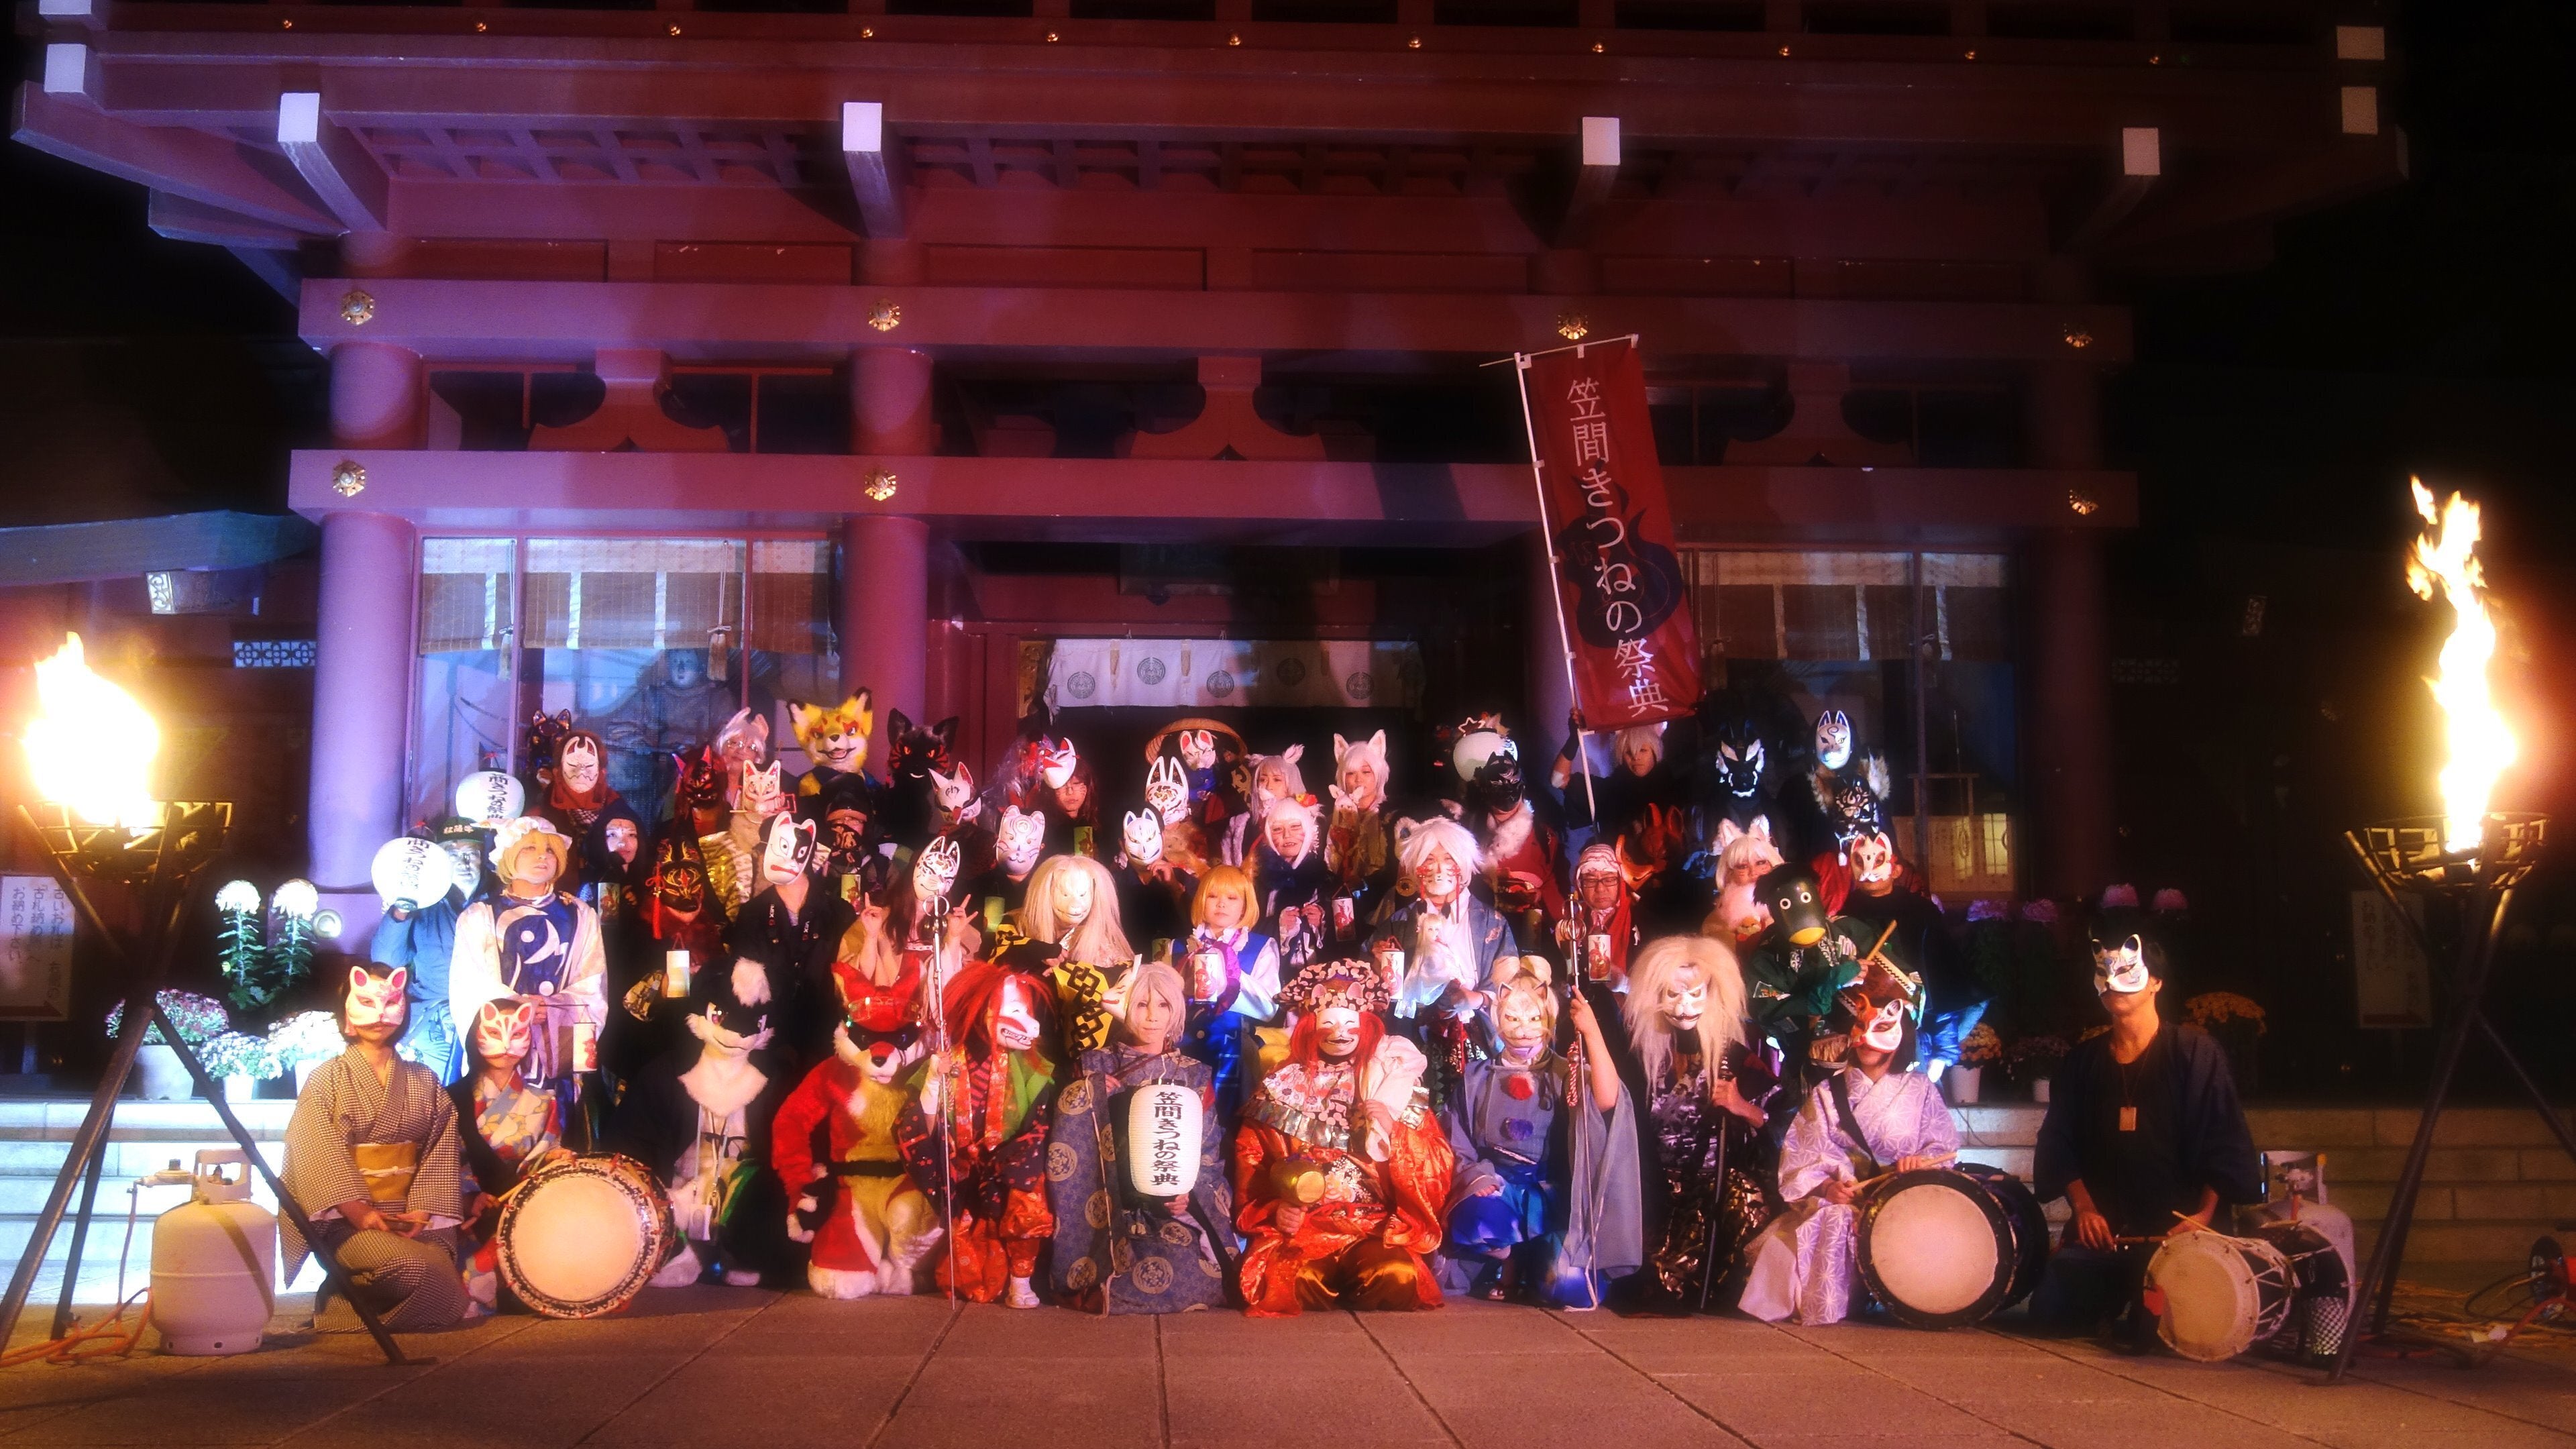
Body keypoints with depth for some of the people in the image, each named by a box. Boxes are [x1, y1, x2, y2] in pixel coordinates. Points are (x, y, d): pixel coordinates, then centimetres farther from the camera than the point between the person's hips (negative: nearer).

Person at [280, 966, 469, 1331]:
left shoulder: (424, 1081, 14)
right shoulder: (326, 1079, 4)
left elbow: (440, 1151, 6)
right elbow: (319, 1154, -7)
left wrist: (423, 1211, -9)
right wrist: (359, 1210, -19)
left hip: (411, 1215, 4)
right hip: (348, 1219, -4)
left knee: (449, 1302, -22)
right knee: (413, 1267, -33)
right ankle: (347, 1300, -2)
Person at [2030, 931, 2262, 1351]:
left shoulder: (2194, 1052, -1)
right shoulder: (2083, 1060, 12)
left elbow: (2226, 1142, -6)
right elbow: (2058, 1140, 11)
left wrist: (2203, 1214, -16)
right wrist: (2083, 1205, -4)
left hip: (2172, 1229, -4)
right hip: (2102, 1229, 4)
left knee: (2139, 1335, -25)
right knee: (2051, 1311, -11)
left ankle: (2144, 1305, 12)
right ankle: (2118, 1296, 21)